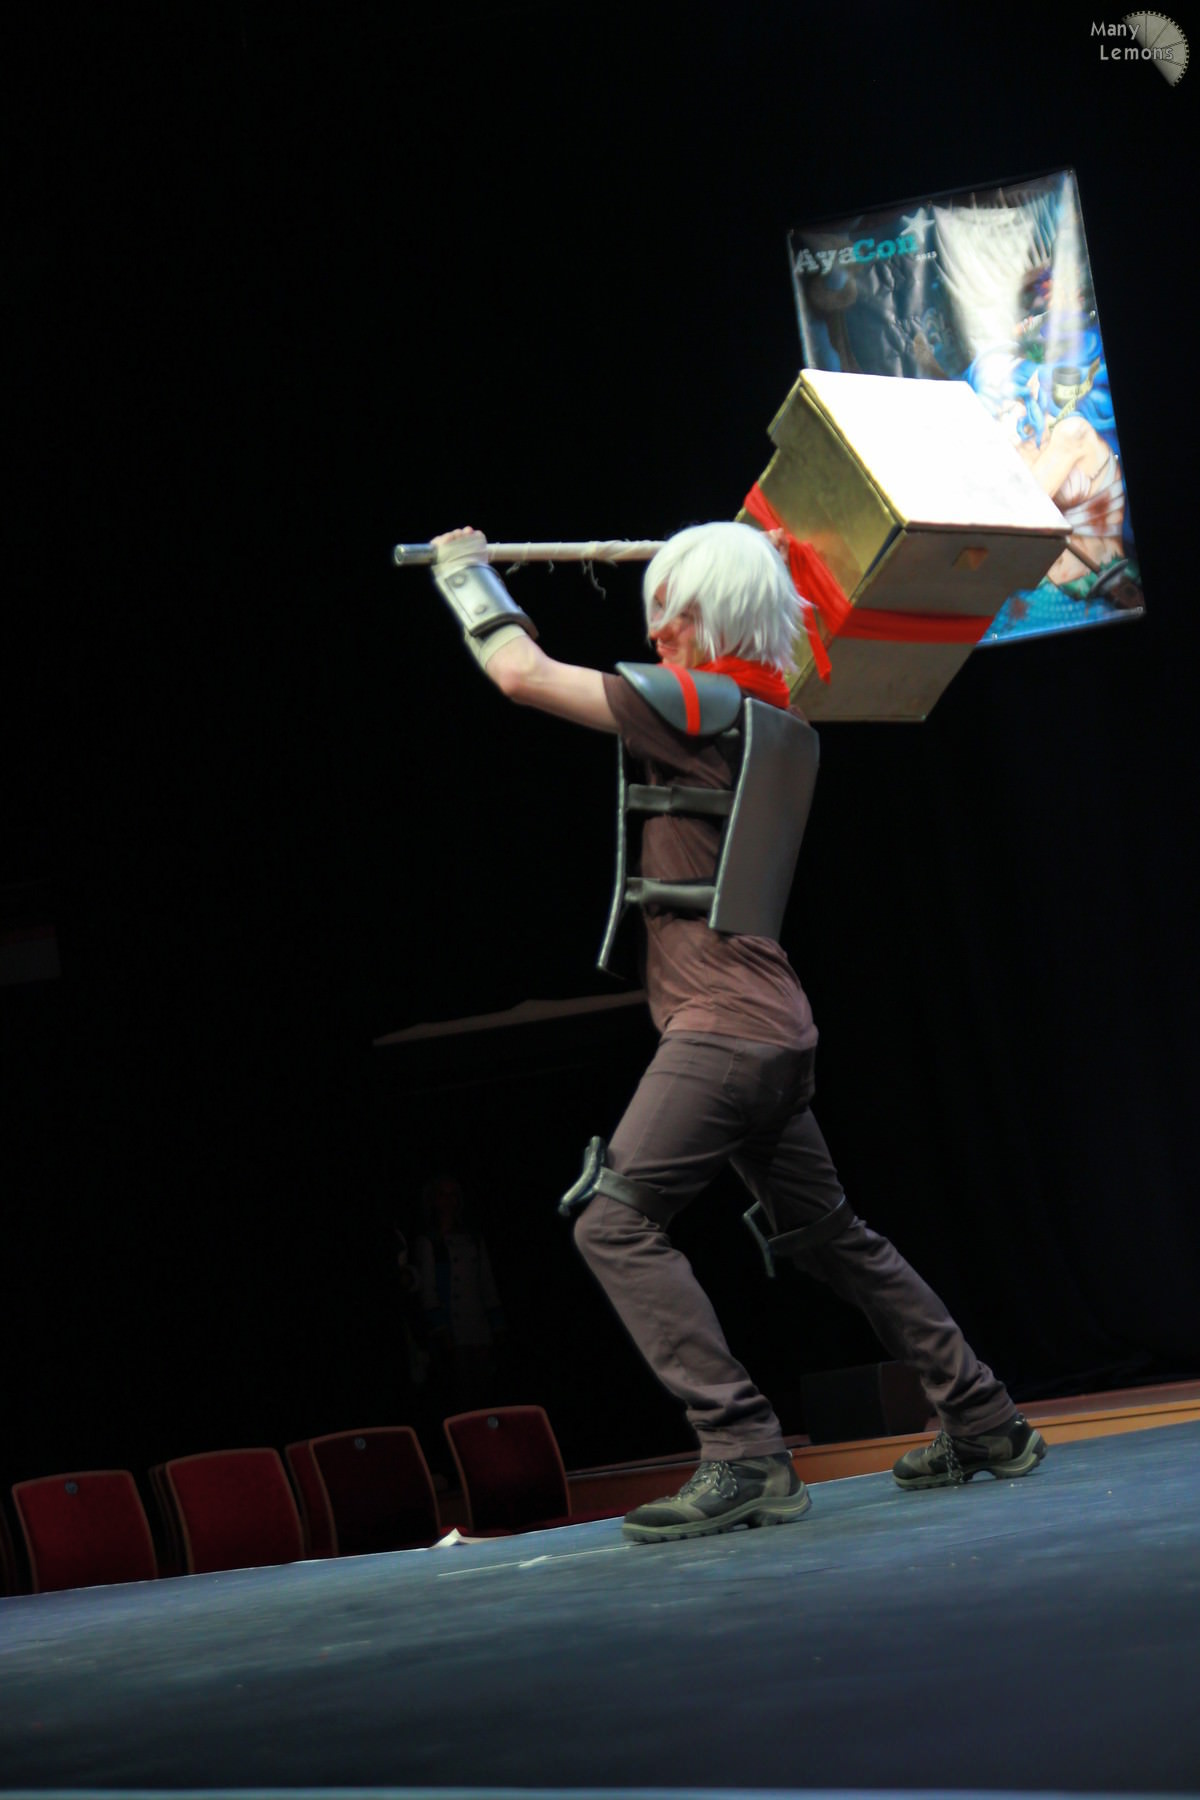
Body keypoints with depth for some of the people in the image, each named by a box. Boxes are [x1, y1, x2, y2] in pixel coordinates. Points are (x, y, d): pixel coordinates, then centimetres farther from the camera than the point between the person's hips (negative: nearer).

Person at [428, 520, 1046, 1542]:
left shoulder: (701, 703, -11)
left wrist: (468, 577, 6)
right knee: (827, 1235, 19)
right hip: (777, 1034, 10)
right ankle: (985, 1424, 23)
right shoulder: (767, 714, 16)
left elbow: (525, 677, -10)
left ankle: (745, 1457, -18)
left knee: (615, 1222, -12)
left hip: (722, 1028, -10)